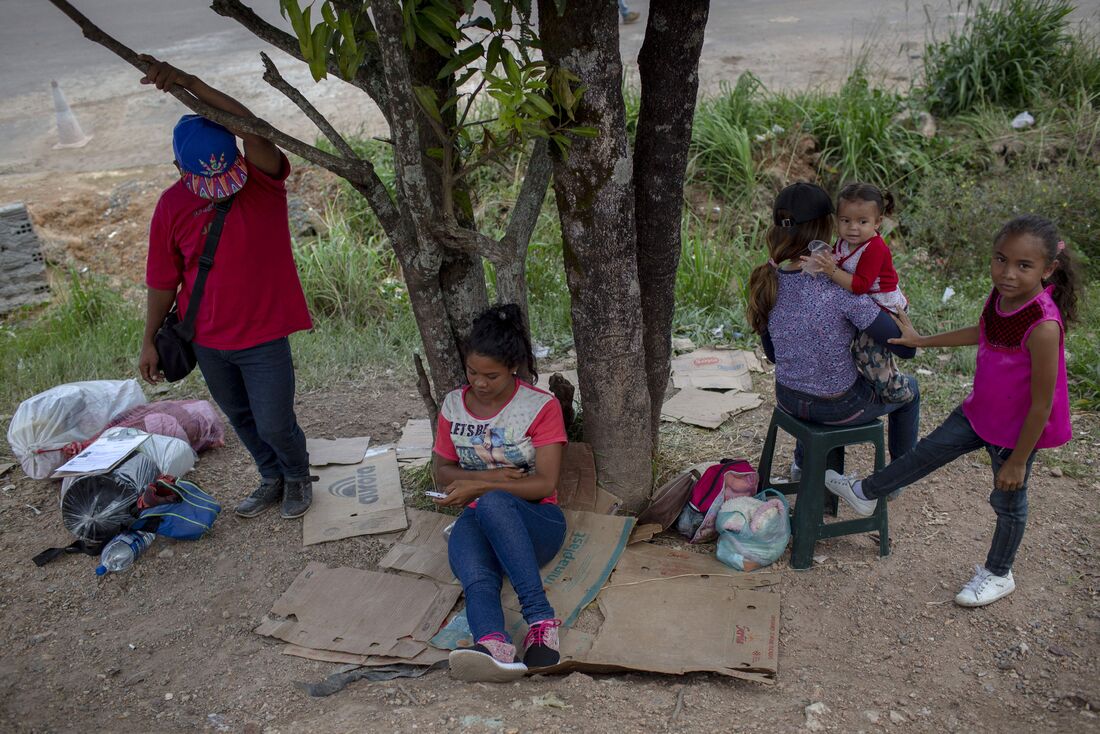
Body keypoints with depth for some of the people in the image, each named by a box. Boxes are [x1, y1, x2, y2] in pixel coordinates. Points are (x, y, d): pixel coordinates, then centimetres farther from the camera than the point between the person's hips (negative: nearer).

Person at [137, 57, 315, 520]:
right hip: (206, 340, 4)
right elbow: (163, 281, 3)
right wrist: (149, 342, 7)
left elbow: (251, 127, -35)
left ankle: (298, 477, 34)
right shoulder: (172, 205, -6)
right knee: (241, 417, 19)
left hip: (262, 335, -3)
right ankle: (273, 478, 45)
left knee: (275, 423, 1)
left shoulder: (264, 179, -14)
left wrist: (189, 82, -43)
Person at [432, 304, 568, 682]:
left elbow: (545, 483, -8)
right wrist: (492, 475, -5)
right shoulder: (453, 405, 9)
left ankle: (541, 620, -45)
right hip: (479, 520, 3)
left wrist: (481, 485, -17)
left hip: (536, 520, -3)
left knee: (493, 503, -40)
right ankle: (494, 646, -63)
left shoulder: (541, 406, -3)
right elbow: (441, 470, 15)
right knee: (474, 572, -35)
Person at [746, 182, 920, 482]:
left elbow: (773, 354, 1)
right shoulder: (841, 289, -30)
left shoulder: (765, 282, -12)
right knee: (908, 388, 27)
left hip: (787, 398, 5)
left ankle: (803, 462, 51)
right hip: (838, 407, -5)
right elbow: (906, 348, -24)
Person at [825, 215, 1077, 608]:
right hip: (980, 412, 6)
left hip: (1017, 429, -6)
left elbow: (1041, 405, -26)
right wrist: (923, 341, 18)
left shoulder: (1043, 327, -35)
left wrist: (1018, 461, -17)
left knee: (1008, 500, 15)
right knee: (929, 451, 17)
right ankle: (864, 493, 36)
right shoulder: (1001, 296, -13)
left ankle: (998, 574, 38)